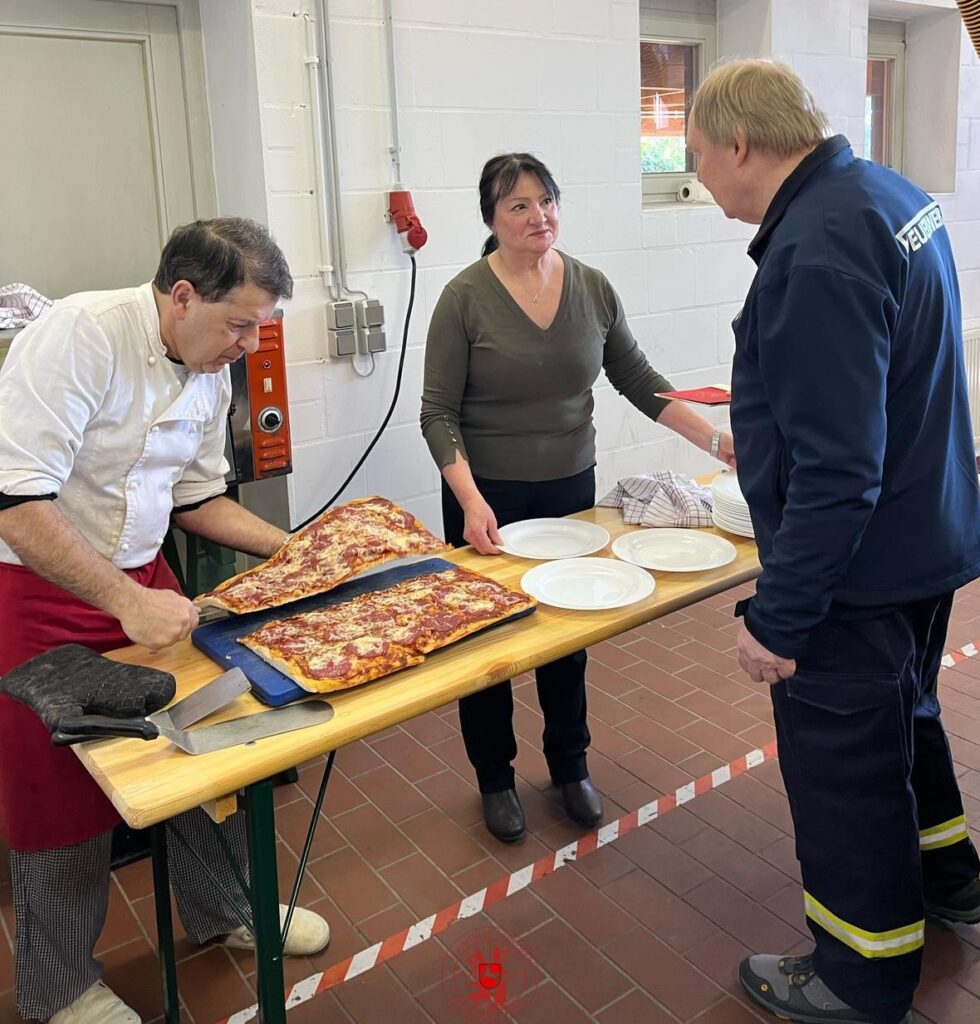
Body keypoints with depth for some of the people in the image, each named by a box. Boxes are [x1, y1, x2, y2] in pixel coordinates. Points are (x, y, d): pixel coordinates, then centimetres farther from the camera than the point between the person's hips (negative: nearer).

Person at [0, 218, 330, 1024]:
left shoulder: (211, 372, 1)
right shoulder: (79, 337, -24)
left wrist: (294, 547, 2)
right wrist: (129, 600, -30)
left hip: (139, 579, 7)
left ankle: (221, 908, 37)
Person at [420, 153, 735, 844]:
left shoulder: (593, 288, 0)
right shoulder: (465, 298, -11)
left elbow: (639, 381, 6)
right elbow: (439, 413, -11)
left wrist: (714, 438, -3)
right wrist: (470, 500, -24)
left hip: (571, 489, 3)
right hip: (489, 499, -3)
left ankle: (570, 765, 37)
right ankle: (495, 778, 31)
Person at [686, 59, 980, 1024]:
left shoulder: (814, 256, -28)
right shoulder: (890, 192, 4)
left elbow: (836, 473, -30)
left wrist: (777, 617, -23)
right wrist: (766, 434, 23)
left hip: (855, 571, -10)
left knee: (841, 767, 8)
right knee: (902, 714, 29)